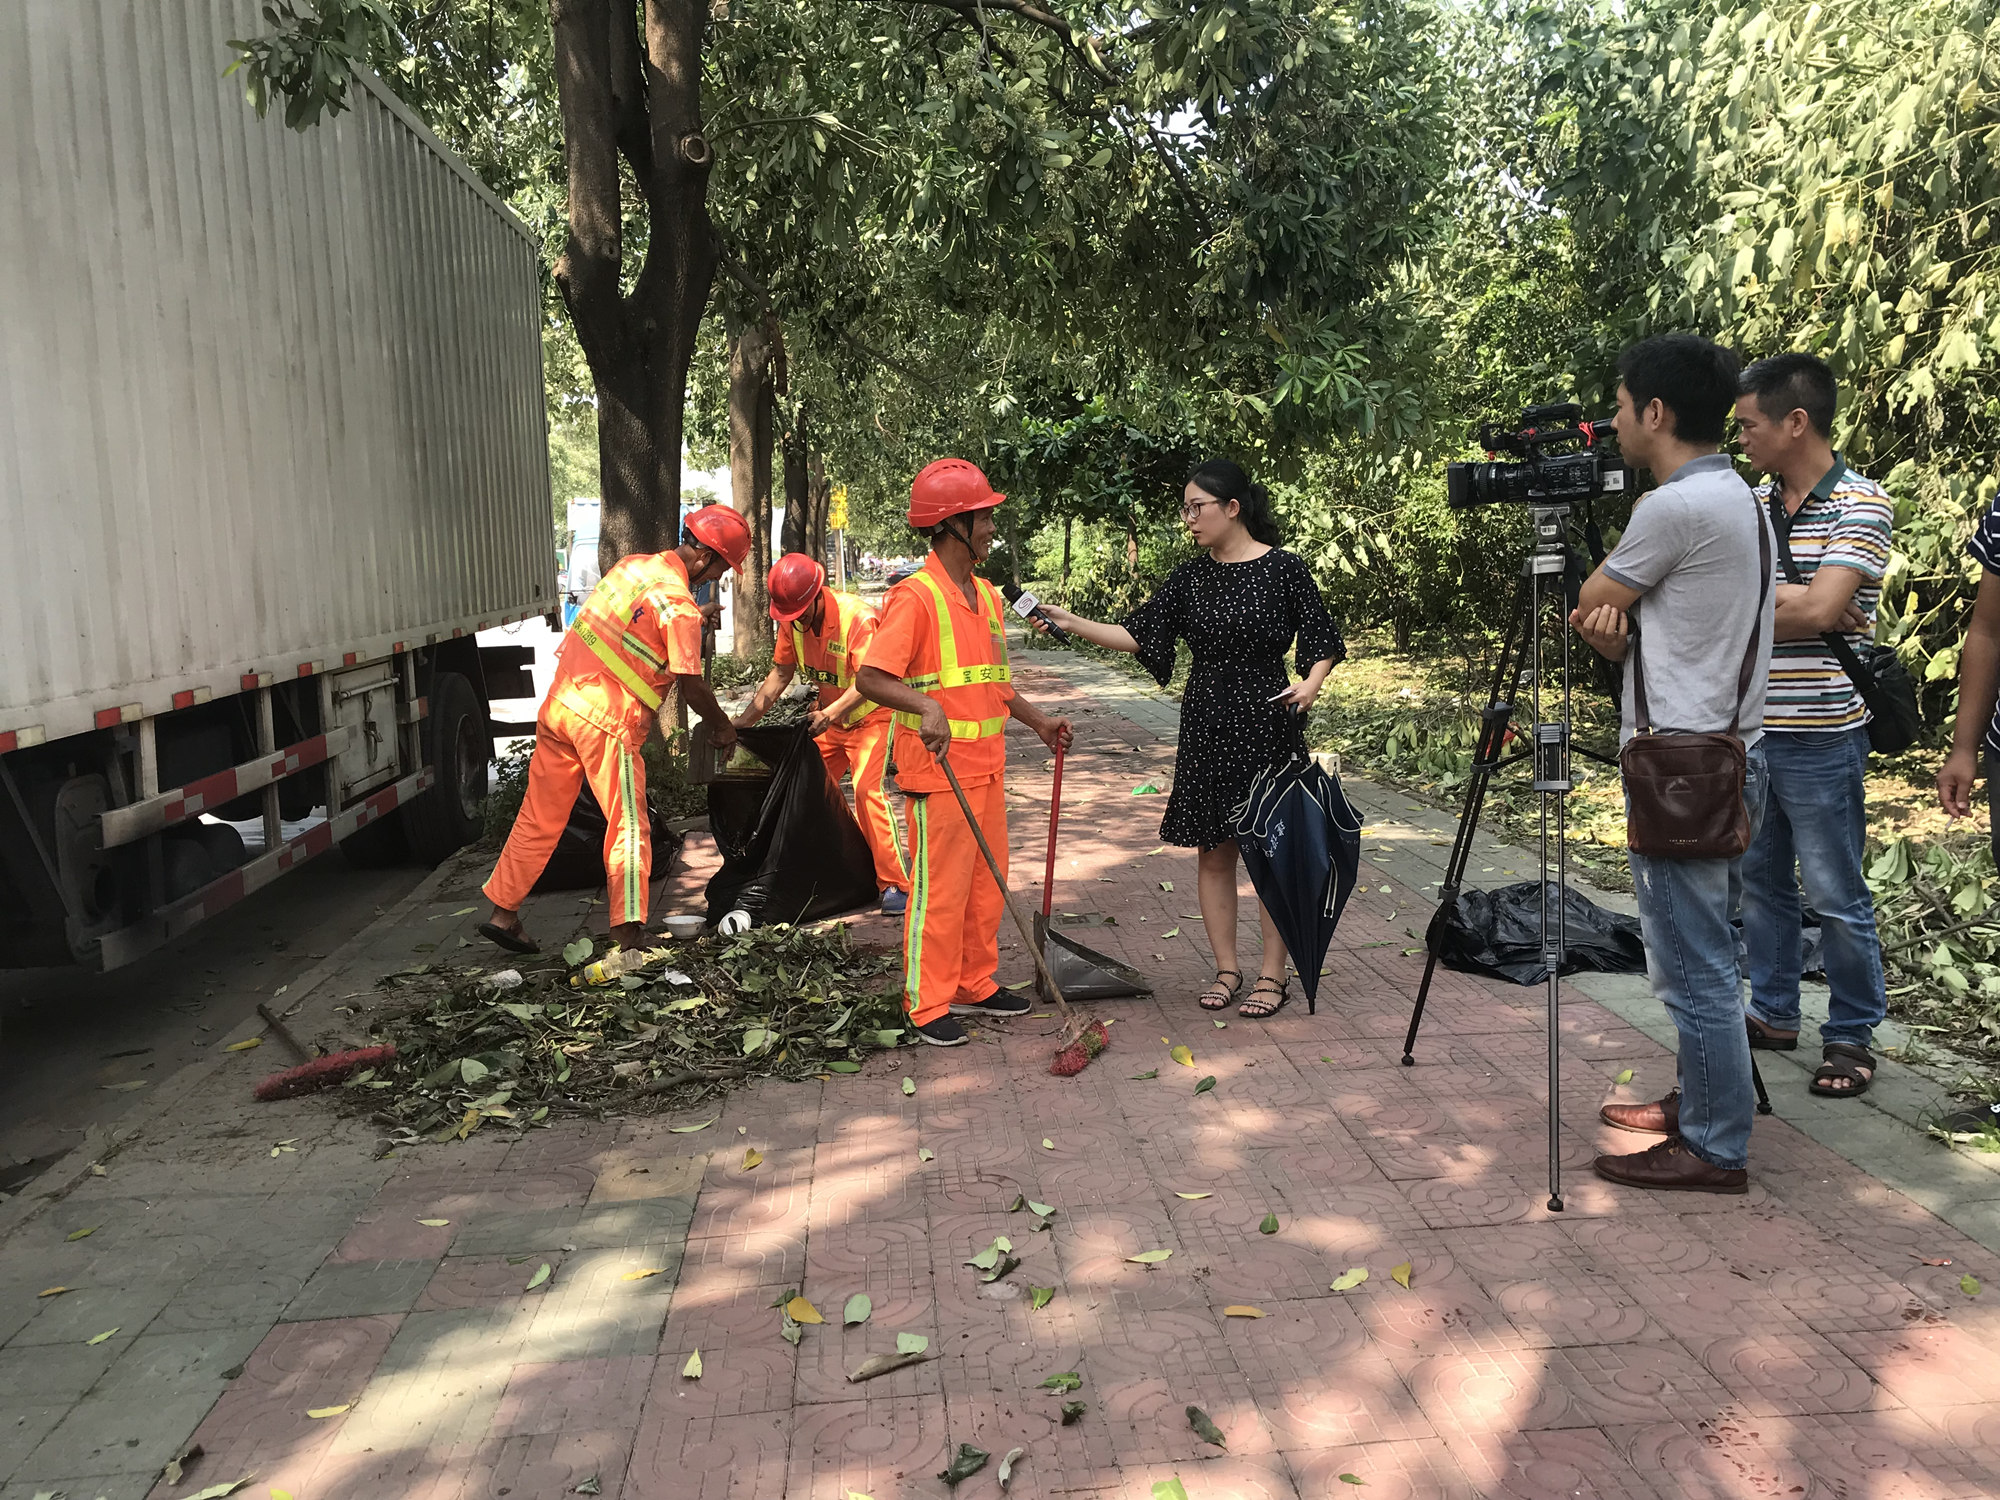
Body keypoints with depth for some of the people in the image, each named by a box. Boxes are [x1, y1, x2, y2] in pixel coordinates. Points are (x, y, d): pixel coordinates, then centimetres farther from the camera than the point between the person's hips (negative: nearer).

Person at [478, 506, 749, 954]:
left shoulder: (632, 564, 10)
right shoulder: (680, 606, -13)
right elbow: (690, 686, -11)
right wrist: (722, 727, 5)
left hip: (560, 703, 8)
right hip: (607, 721, -8)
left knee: (539, 817, 15)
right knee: (628, 829, 0)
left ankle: (502, 913, 23)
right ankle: (628, 937, -1)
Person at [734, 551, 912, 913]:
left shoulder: (858, 618, -29)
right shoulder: (793, 622, -7)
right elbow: (780, 672, 3)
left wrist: (830, 714, -49)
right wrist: (745, 719, -4)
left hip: (871, 714, -7)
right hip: (829, 718, 7)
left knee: (867, 790, -20)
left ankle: (895, 884, -16)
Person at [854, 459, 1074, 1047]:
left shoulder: (986, 595, 13)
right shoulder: (915, 596, -14)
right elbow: (870, 677, -21)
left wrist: (1038, 721, 23)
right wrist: (927, 707, -35)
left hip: (987, 767, 8)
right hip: (938, 767, -8)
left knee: (985, 885, 15)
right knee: (938, 888, 0)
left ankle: (975, 985, 29)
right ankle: (928, 1003, 12)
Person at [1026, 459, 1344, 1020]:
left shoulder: (1284, 570, -5)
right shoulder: (1190, 578, 7)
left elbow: (1324, 644, 0)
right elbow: (1137, 633, 2)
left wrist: (1310, 684, -19)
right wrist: (1073, 622, -8)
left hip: (1266, 722, -4)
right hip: (1205, 726, 4)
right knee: (1213, 850, 8)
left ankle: (1273, 974, 12)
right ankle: (1226, 969, 19)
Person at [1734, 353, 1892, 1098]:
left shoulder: (1861, 506, -11)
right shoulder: (1751, 504, 8)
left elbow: (1819, 610, -21)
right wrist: (1785, 599, -15)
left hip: (1819, 738, -6)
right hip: (1747, 730, 7)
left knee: (1836, 897, 2)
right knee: (1760, 881, 15)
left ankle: (1852, 1036, 16)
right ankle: (1773, 1014, 29)